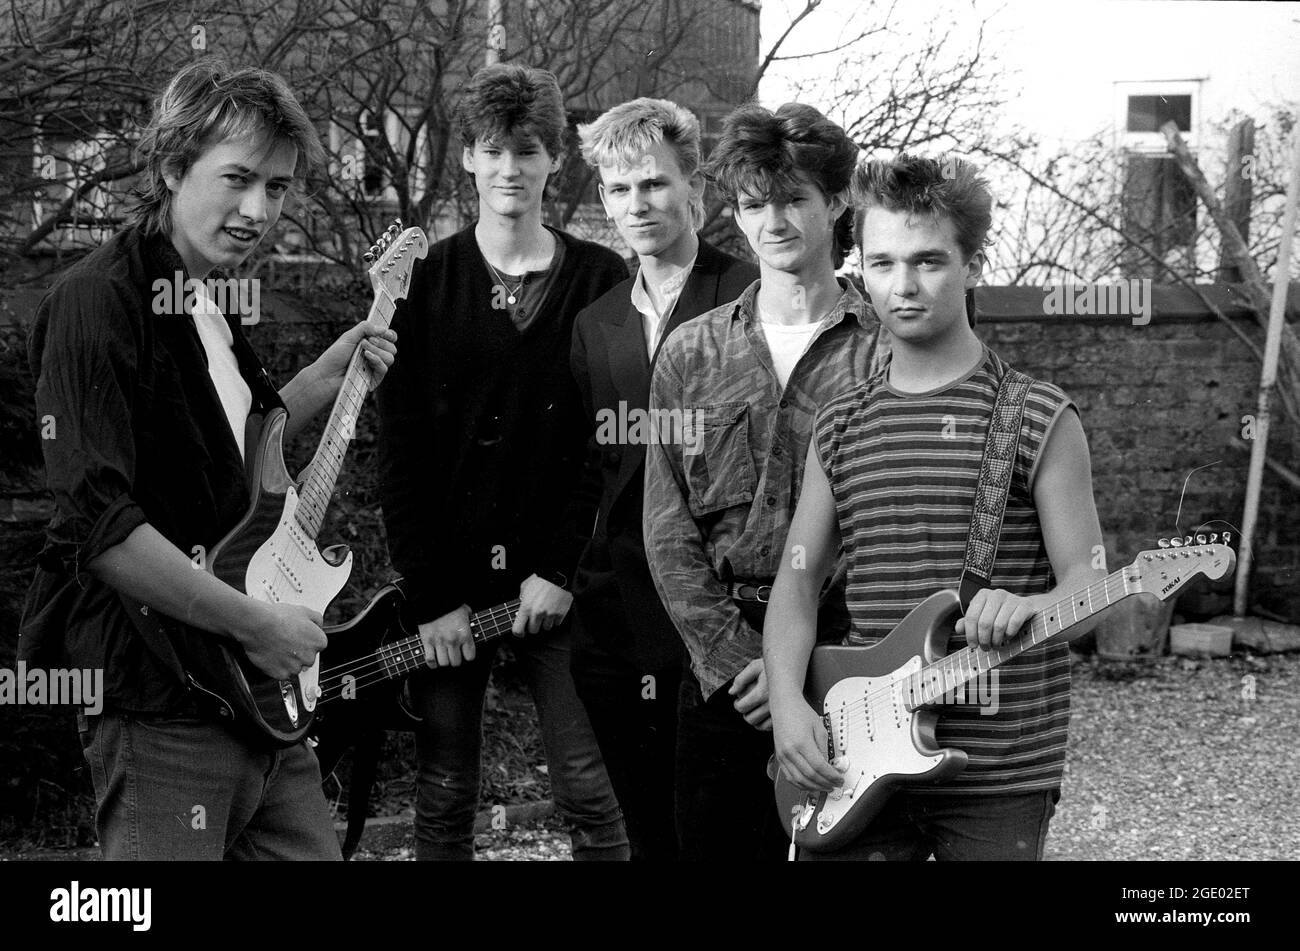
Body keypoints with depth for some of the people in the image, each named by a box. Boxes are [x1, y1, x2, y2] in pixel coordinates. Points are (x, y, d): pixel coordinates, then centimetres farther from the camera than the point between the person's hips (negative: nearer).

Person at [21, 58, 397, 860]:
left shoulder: (209, 304, 13)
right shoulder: (100, 304, -16)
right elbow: (97, 524, -26)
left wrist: (328, 378, 17)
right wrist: (254, 623, -20)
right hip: (161, 697, -9)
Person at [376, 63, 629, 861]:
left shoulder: (601, 281, 4)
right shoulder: (426, 283, 4)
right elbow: (401, 451, 0)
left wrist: (562, 570, -9)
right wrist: (431, 595, -7)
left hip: (558, 581, 0)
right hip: (448, 585, 1)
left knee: (591, 794, -2)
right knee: (445, 798, 5)